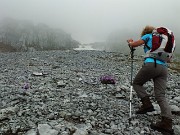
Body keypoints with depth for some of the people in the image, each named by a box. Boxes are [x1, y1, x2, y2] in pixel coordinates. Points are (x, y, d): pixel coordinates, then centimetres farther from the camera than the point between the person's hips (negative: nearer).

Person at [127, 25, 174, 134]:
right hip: (164, 67, 6)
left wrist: (130, 42, 30)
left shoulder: (148, 36, 11)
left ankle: (147, 104, 0)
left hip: (151, 64, -6)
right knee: (161, 96, 0)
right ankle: (167, 123, -13)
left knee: (137, 83, 18)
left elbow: (133, 44, 5)